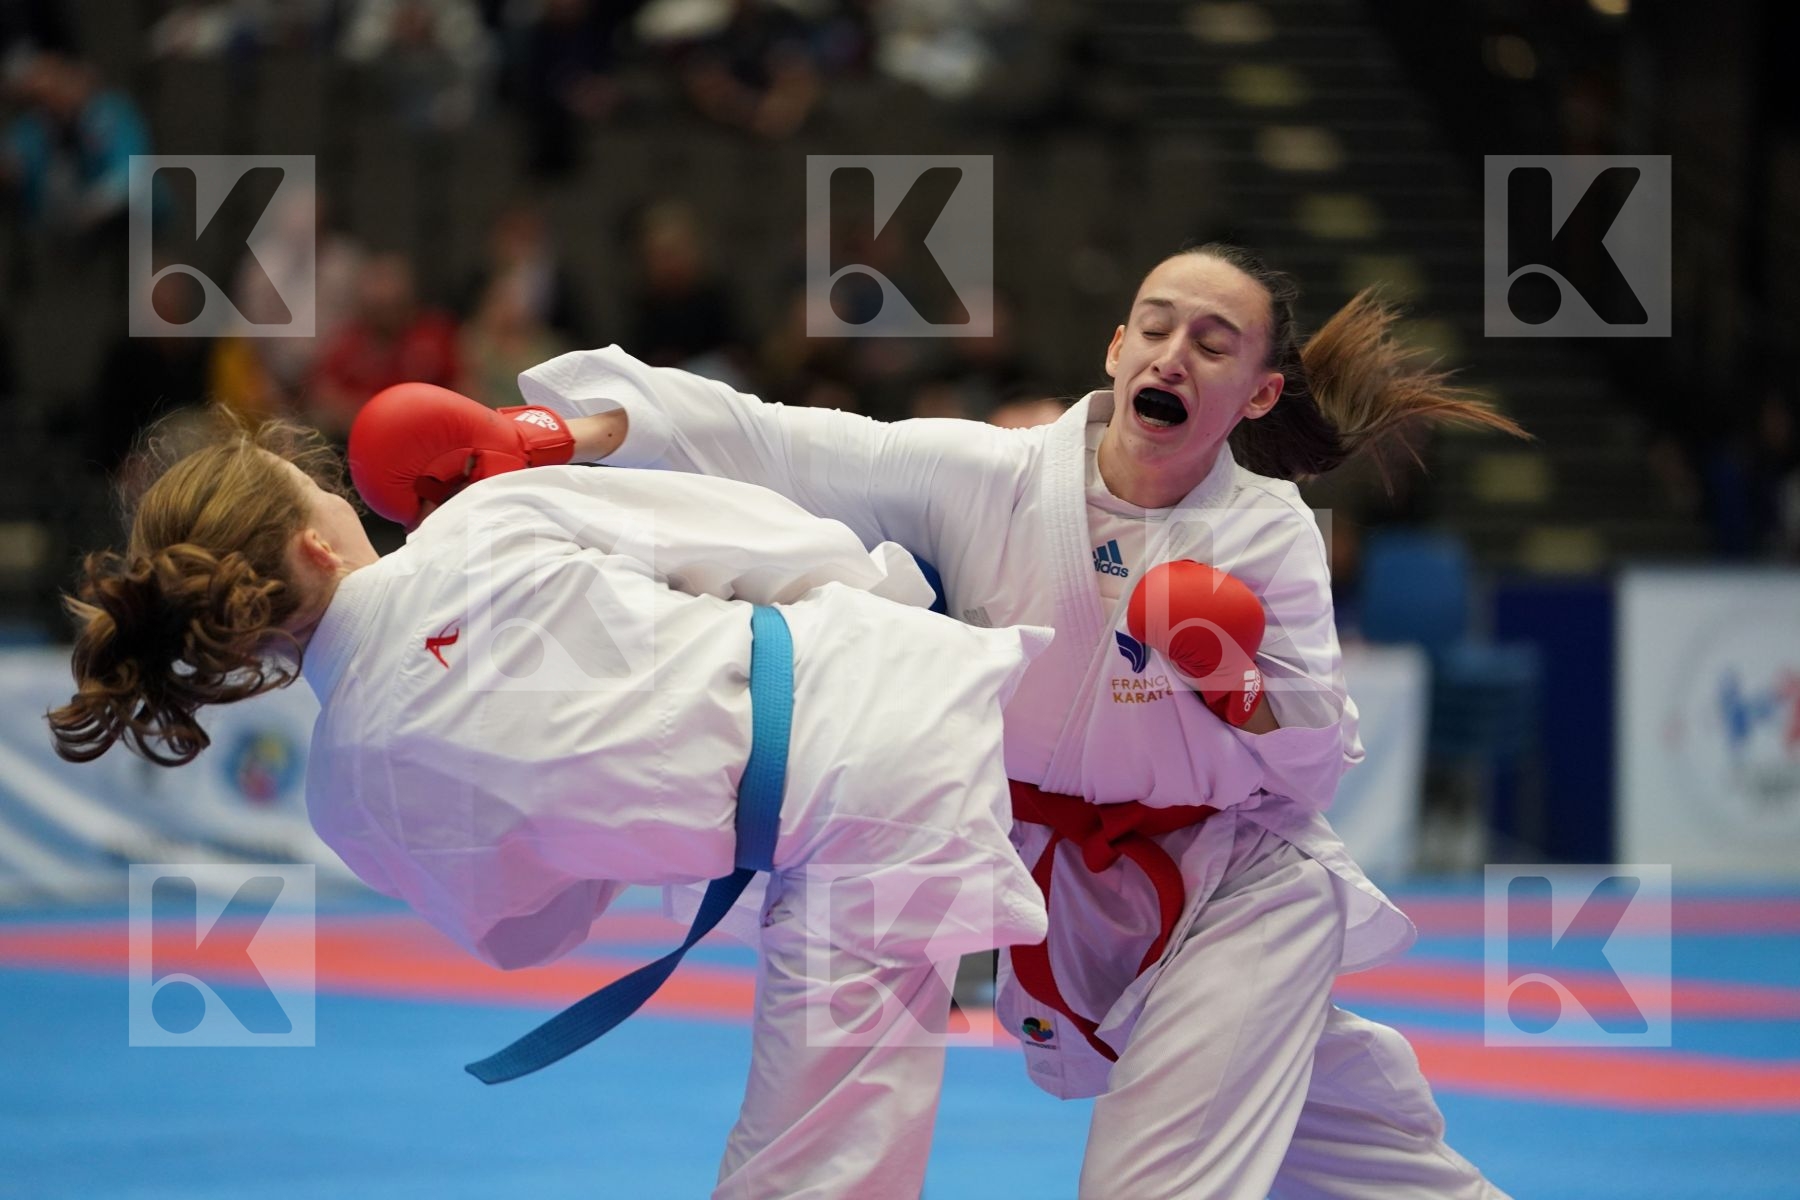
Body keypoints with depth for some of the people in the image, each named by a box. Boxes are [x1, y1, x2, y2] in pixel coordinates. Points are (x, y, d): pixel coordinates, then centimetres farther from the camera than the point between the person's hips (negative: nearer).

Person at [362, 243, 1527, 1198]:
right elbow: (763, 445, -21)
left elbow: (1313, 765, -10)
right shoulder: (993, 479, -13)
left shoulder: (1268, 537, -16)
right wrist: (560, 425, -31)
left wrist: (1243, 690, -31)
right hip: (1079, 909, 3)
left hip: (1242, 887, -3)